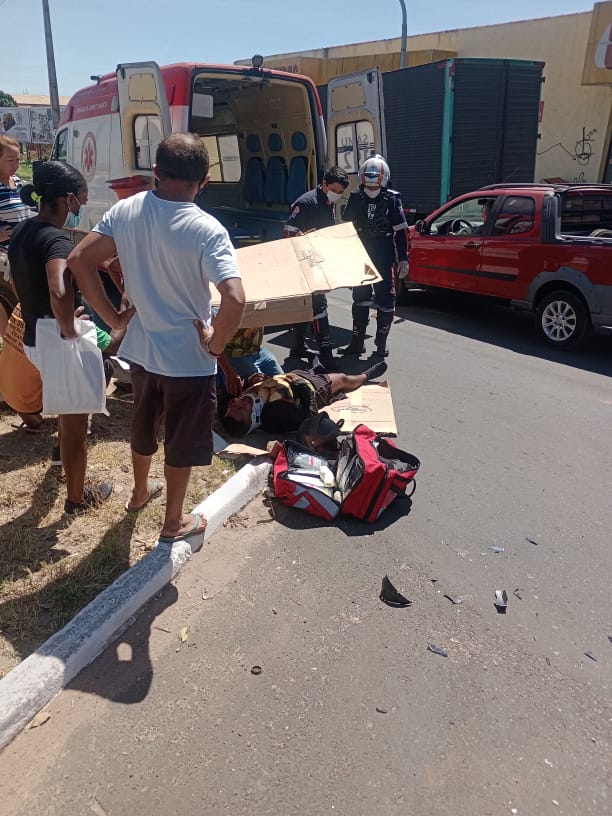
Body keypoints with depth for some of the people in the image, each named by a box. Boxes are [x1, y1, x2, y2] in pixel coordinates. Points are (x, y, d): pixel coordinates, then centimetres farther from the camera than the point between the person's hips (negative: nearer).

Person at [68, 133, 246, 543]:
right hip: (188, 358, -5)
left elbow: (79, 259, -3)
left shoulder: (125, 210, -6)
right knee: (182, 443, 14)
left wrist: (112, 316, 3)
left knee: (144, 425, 28)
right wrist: (216, 344, -16)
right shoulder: (208, 230, -23)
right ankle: (174, 522, 32)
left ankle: (141, 490, 52)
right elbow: (235, 300, -34)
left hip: (140, 348, 6)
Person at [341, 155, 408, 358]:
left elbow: (401, 231, -2)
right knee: (360, 298, 7)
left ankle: (381, 342, 13)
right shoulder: (355, 198, 5)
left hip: (384, 259, -3)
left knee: (385, 300, -1)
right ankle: (357, 342, 14)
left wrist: (403, 259, -6)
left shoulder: (392, 199, -3)